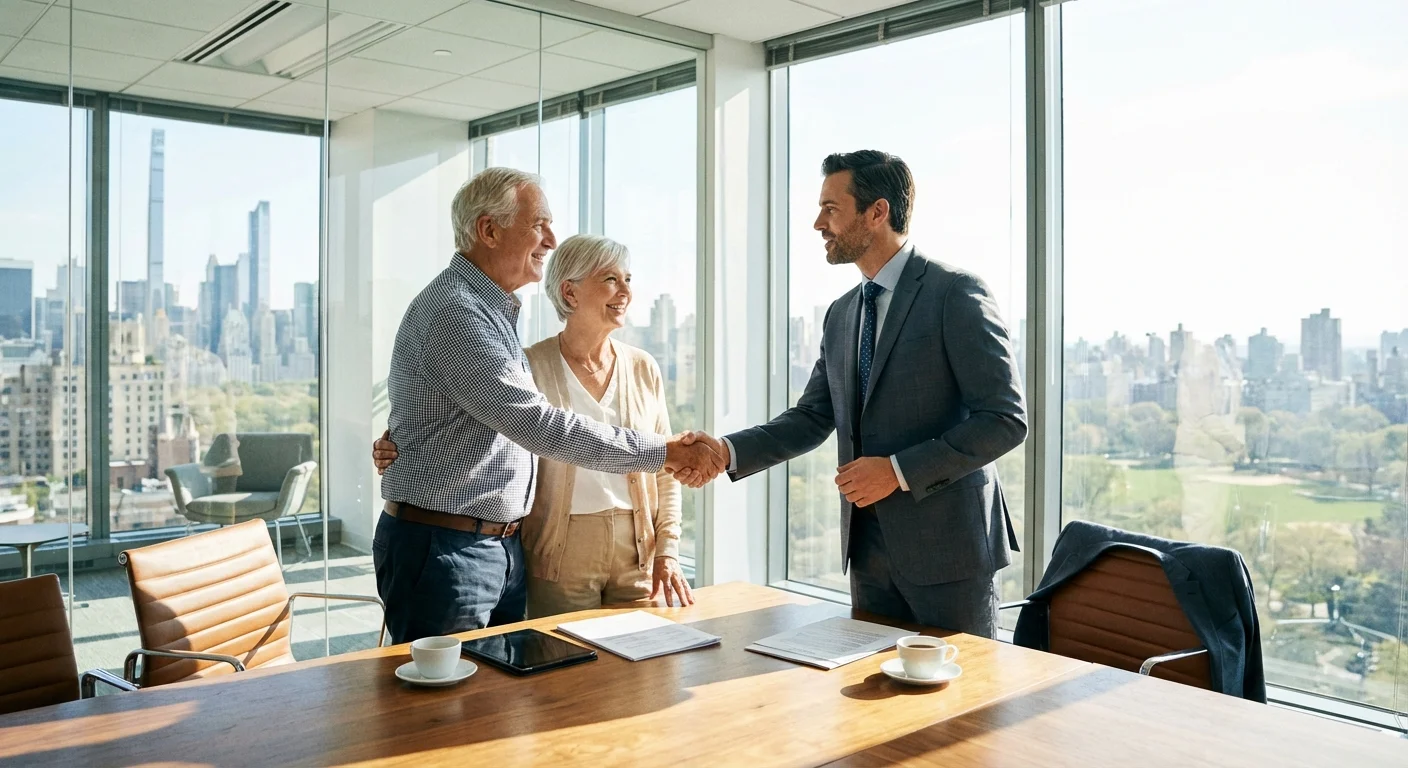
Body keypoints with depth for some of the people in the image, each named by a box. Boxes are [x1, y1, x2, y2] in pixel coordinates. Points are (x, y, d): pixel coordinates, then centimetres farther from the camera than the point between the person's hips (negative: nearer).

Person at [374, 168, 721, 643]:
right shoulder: (452, 312, -19)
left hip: (504, 548, 10)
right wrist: (661, 452, -22)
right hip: (443, 548, -10)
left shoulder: (491, 310, 15)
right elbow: (538, 424, -26)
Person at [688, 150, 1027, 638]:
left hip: (947, 544, -6)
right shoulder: (841, 314, 12)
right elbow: (811, 419, 12)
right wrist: (729, 451, -2)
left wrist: (899, 470, -19)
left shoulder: (955, 294, -10)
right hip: (870, 548, 7)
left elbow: (1005, 419, -15)